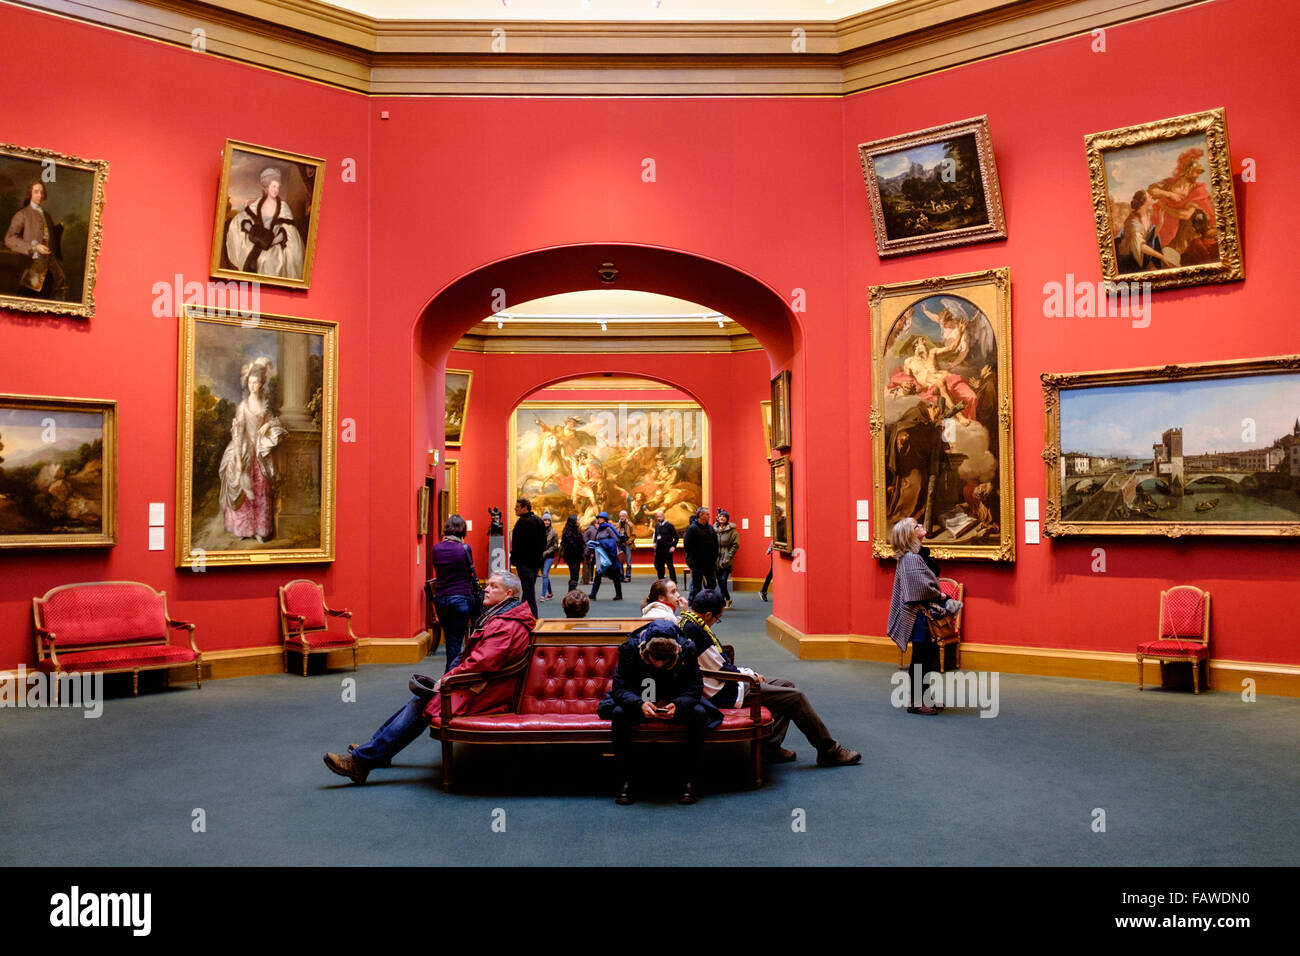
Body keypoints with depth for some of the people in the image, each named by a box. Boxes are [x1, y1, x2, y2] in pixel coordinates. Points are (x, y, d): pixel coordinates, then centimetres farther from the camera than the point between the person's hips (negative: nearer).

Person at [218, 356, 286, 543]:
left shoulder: (265, 406, 6)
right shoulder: (243, 406, 0)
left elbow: (273, 422, 16)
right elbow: (237, 432, -3)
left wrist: (269, 425, -9)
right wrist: (238, 457, -9)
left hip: (261, 453, 2)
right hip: (245, 452, -2)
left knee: (262, 493, 2)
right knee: (243, 491, 0)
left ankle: (260, 530, 7)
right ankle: (243, 528, 10)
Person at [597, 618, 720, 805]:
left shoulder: (687, 649, -20)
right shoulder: (630, 647, -21)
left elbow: (695, 687, -15)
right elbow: (620, 687, -19)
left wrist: (677, 705, -36)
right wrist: (640, 705, -39)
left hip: (676, 704, 0)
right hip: (639, 702, 0)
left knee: (699, 713, -30)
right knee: (619, 713, -31)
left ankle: (689, 781, -20)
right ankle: (626, 781, -22)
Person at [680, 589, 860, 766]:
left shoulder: (688, 622, 7)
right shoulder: (695, 630, -25)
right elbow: (721, 670, -20)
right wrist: (750, 675, -5)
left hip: (725, 684, 11)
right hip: (725, 694, -11)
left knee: (787, 685, 15)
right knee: (796, 697, -6)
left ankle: (771, 745, 12)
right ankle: (829, 751, 7)